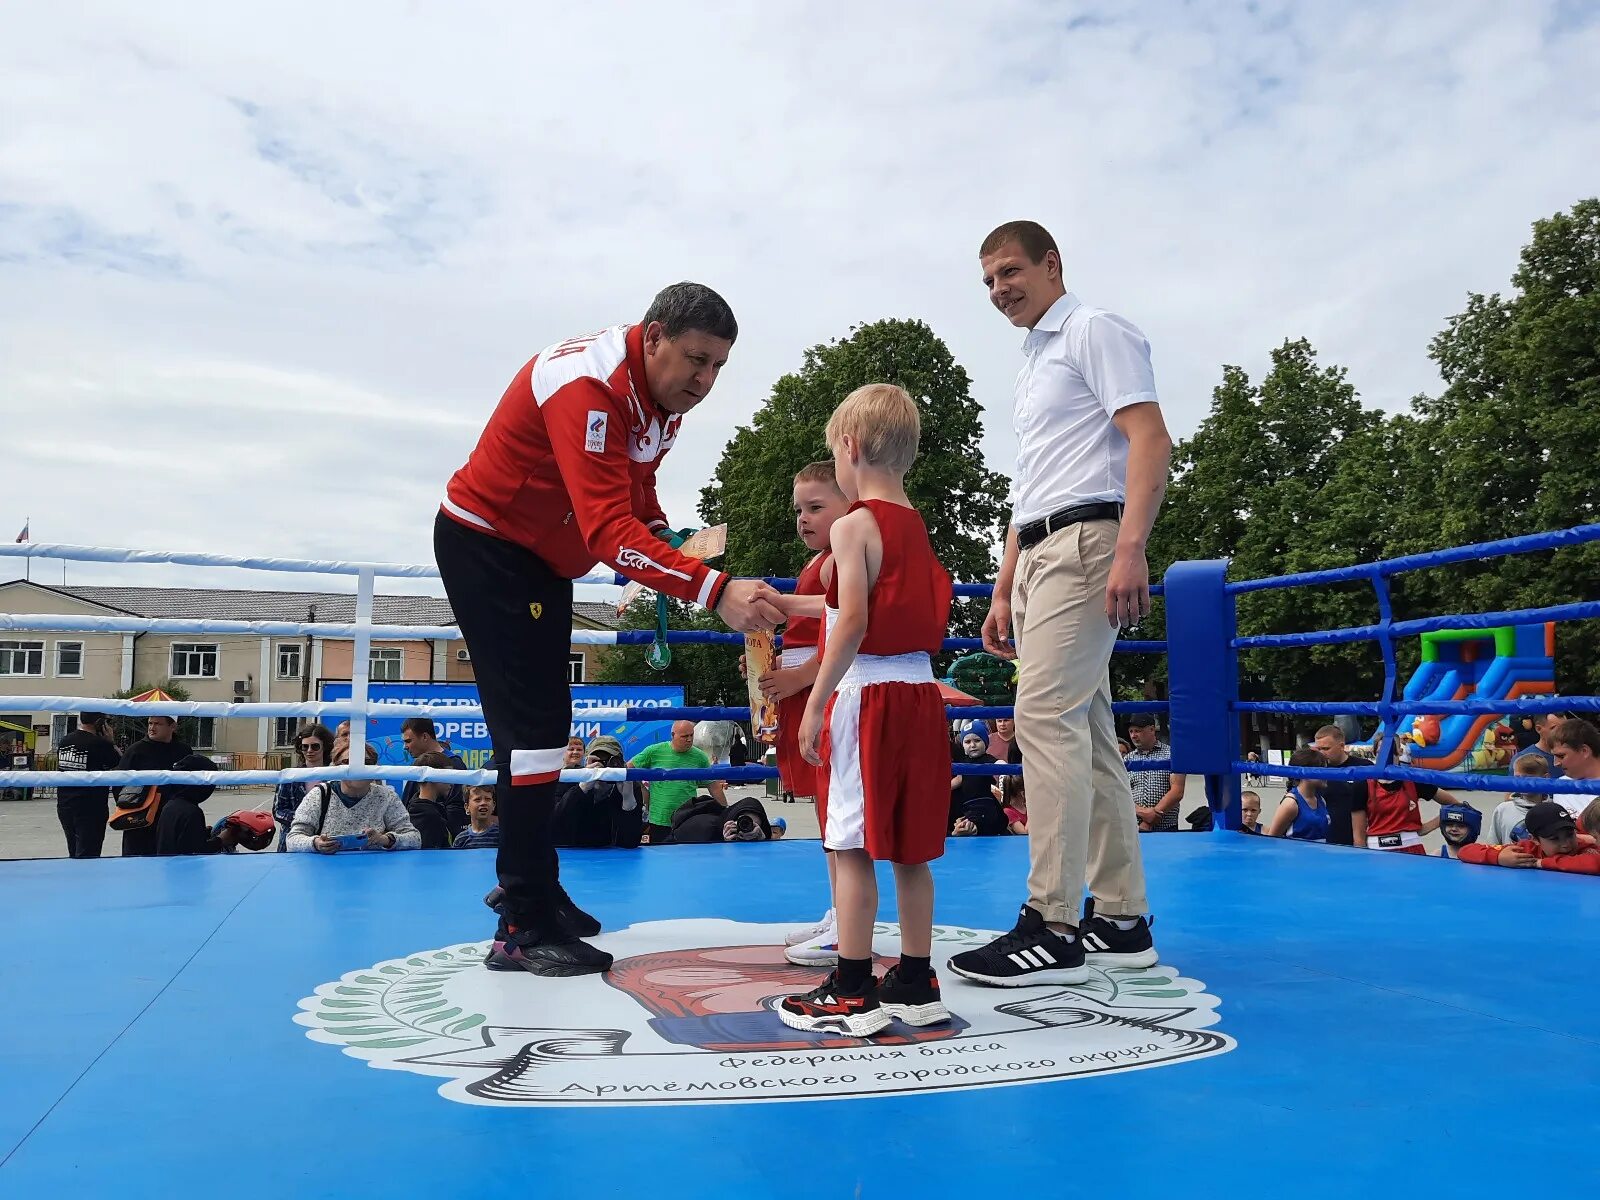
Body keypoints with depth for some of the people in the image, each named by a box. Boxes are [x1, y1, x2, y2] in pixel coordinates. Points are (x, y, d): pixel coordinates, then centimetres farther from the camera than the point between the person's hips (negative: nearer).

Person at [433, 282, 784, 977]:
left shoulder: (665, 394, -1)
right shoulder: (589, 386, -31)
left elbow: (636, 495, 12)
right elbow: (611, 533, -41)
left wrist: (668, 546, -8)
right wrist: (714, 591, -50)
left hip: (543, 559, 10)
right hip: (486, 546, -10)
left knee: (545, 722, 13)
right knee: (531, 725, -13)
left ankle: (534, 889, 26)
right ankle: (523, 928, -6)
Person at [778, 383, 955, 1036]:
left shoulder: (855, 524, -8)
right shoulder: (918, 527, 15)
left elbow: (852, 623, -18)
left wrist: (815, 704, -13)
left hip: (866, 692, -8)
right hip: (920, 689, 8)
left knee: (852, 847, -1)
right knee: (910, 848, 12)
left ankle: (852, 992, 4)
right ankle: (915, 983, 19)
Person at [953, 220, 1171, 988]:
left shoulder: (1095, 331, 0)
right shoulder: (1033, 363, 26)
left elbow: (1150, 439, -13)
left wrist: (1130, 550, -25)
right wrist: (1004, 589, 22)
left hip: (1085, 540, -9)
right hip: (1039, 552, 9)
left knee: (1046, 716, -17)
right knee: (1085, 732, 7)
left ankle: (1052, 927, -13)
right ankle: (1121, 921, 12)